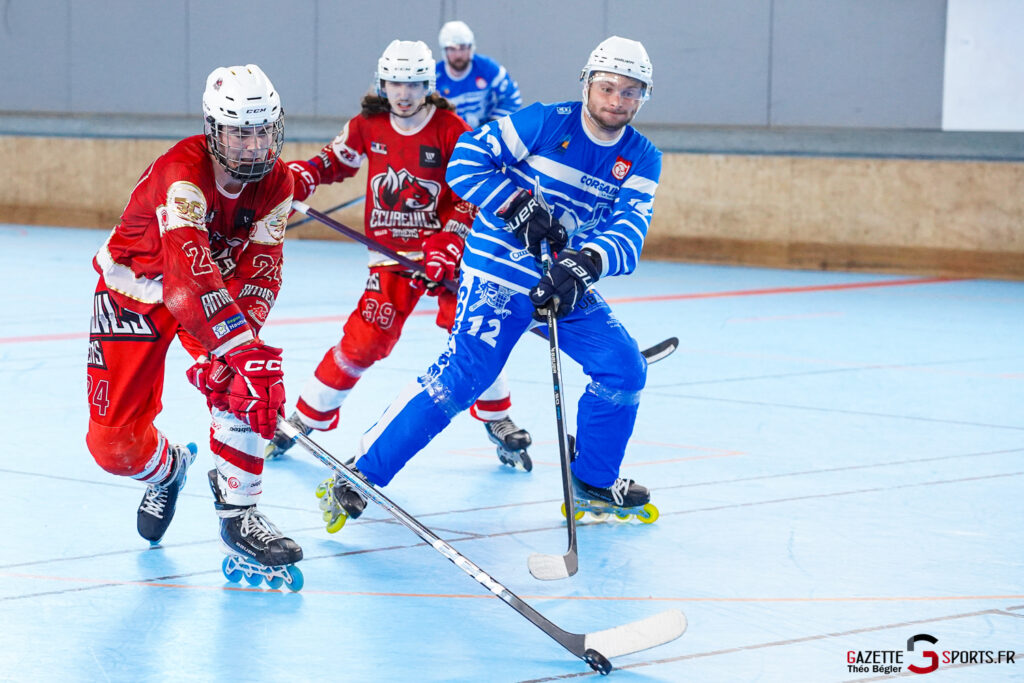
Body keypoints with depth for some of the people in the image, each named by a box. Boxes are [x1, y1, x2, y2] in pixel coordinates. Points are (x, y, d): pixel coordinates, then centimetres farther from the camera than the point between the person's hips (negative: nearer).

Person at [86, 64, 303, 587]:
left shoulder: (276, 184, -14)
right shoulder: (182, 174, -34)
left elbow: (259, 273, -17)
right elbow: (188, 271, -45)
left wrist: (235, 354, -33)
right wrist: (233, 339, -54)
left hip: (213, 288, 4)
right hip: (134, 292, -4)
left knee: (249, 377, -26)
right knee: (114, 443, -7)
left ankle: (237, 514, -14)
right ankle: (167, 469, 30)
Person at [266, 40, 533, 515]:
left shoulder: (451, 130, -8)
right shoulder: (367, 127, 0)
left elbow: (470, 193, -8)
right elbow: (335, 160, 16)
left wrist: (447, 246, -19)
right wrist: (297, 179, -4)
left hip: (445, 248, -1)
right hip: (391, 254, 1)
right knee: (364, 340, -9)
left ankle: (499, 422, 10)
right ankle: (303, 418, 4)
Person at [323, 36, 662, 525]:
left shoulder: (642, 159, -1)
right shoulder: (546, 123, -12)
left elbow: (629, 232, -14)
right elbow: (465, 163, -12)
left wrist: (586, 263, -34)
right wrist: (518, 208, -24)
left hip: (566, 281, 6)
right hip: (500, 269, -6)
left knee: (624, 368, -2)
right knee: (460, 377, -16)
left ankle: (593, 481, 18)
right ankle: (361, 473, -13)